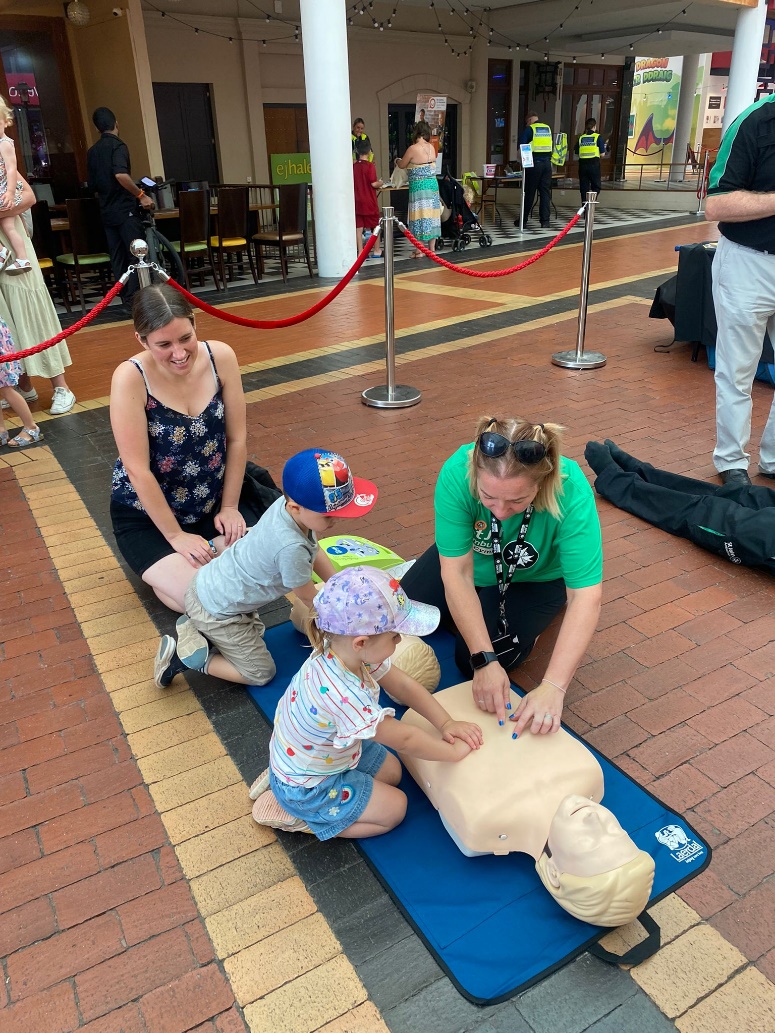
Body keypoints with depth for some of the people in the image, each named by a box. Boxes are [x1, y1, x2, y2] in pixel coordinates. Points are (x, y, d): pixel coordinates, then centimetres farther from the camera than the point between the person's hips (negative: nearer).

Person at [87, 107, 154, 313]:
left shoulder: (92, 151, 12)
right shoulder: (118, 145, -9)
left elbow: (93, 185, 16)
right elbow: (121, 175, -27)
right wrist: (141, 195, -20)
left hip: (107, 211, 7)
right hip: (125, 210, -7)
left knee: (118, 257, 9)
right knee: (137, 255, -4)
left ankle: (126, 300, 12)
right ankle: (134, 299, -8)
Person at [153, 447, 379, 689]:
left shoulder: (288, 503, -12)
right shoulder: (291, 548, -35)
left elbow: (316, 553, 6)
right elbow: (308, 598, -15)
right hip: (214, 610, -8)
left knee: (255, 631, 31)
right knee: (261, 673, 7)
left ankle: (196, 628, 17)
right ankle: (183, 655, 3)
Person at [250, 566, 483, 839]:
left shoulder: (341, 650, -19)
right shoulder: (342, 695, -42)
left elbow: (403, 685, -6)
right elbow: (403, 739, -29)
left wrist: (446, 723, -11)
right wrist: (454, 750, -15)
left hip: (327, 751, 8)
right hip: (304, 787, -7)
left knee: (392, 771, 19)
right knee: (394, 808, 2)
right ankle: (291, 816, 5)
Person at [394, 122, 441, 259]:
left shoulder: (413, 149, -12)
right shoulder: (431, 148, 5)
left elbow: (402, 165, 0)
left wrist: (397, 160, 23)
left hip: (418, 186, -6)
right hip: (433, 184, 6)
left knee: (420, 216, -3)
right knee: (431, 214, 11)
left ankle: (419, 250, -1)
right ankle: (431, 247, 17)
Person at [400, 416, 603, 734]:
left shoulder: (571, 491, -38)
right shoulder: (457, 472, -35)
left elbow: (586, 596, -37)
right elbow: (457, 573, -31)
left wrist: (553, 687, -42)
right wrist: (484, 660, -35)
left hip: (536, 578, -2)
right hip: (469, 560, 2)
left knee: (468, 660, -16)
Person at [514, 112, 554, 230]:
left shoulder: (529, 129, -2)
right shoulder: (548, 128, 14)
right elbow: (551, 146, 21)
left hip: (534, 163, -4)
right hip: (547, 163, 4)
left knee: (529, 192, 2)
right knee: (545, 192, 4)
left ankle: (523, 220, 9)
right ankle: (545, 221, 1)